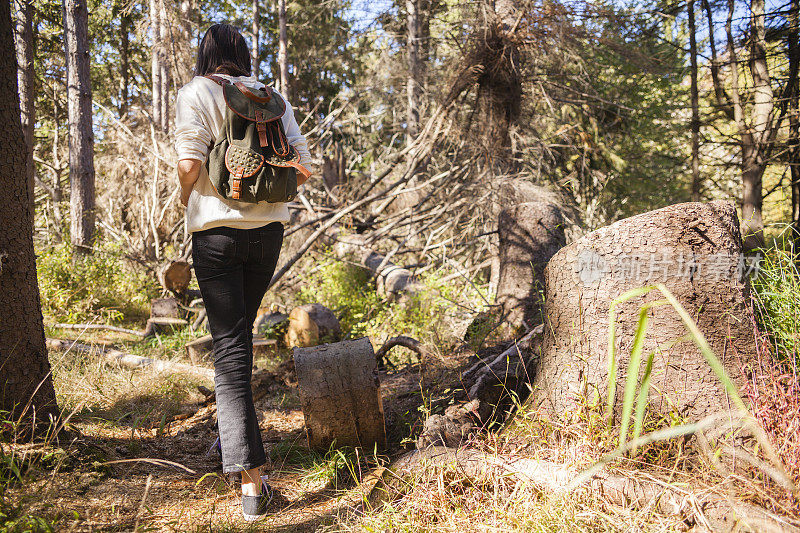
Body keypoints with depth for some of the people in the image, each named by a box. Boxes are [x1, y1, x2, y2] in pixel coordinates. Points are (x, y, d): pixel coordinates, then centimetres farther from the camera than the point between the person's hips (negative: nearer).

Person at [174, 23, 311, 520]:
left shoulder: (195, 93, -1)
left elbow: (190, 163, -14)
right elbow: (301, 165, 3)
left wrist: (187, 199, 6)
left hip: (216, 229, -4)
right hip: (269, 227, 4)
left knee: (230, 344, -5)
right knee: (240, 328, 23)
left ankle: (251, 479, -8)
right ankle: (235, 429, 37)